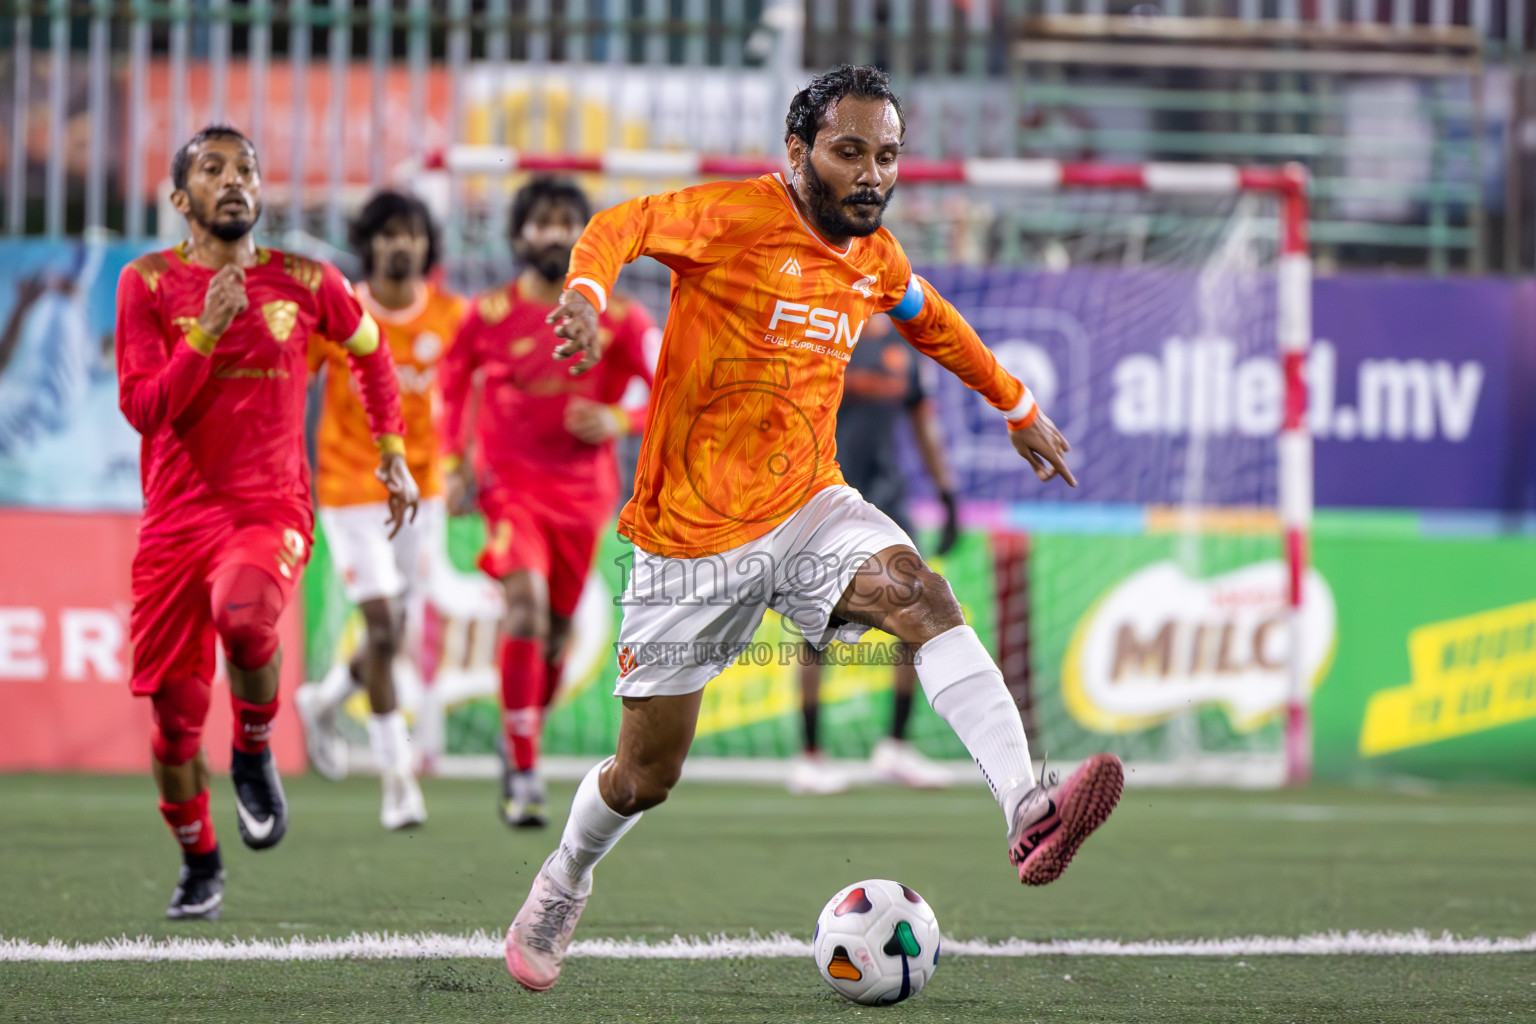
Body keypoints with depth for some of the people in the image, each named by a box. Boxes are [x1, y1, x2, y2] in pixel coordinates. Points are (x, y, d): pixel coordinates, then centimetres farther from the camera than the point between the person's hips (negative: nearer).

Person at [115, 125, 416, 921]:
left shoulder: (305, 283, 3)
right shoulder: (149, 284, 0)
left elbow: (368, 348, 23)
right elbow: (142, 408, -8)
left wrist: (393, 453, 21)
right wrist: (207, 332, -19)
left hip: (270, 511, -1)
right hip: (177, 519, 1)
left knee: (244, 615, -36)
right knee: (174, 713, 3)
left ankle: (254, 750, -6)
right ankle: (198, 863, 29)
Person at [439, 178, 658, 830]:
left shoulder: (618, 318, -1)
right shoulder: (490, 315, -1)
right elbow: (453, 381, 14)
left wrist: (619, 421, -17)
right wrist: (455, 463, 4)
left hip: (583, 490, 2)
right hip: (510, 483, -2)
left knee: (556, 628, 10)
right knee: (526, 600, -23)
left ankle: (522, 737, 39)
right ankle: (522, 772, -20)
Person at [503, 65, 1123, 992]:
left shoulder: (877, 259, 6)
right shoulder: (739, 218, -13)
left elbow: (931, 320, 27)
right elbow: (619, 227, -13)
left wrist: (1019, 408, 34)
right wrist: (588, 295, -34)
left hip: (808, 507, 4)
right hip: (691, 535, -4)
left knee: (921, 593, -29)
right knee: (646, 776, 6)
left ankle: (1027, 811, -46)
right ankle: (564, 883, 40)